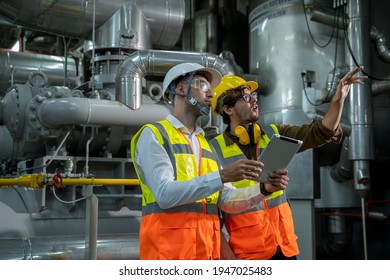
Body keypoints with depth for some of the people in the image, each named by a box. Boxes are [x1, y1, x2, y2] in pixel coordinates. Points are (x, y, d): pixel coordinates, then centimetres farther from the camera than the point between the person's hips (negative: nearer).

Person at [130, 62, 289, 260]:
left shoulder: (205, 144, 18)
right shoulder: (153, 135, -4)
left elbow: (227, 200, 10)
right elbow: (165, 194, -18)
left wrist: (264, 188, -6)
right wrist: (222, 175, -23)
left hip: (206, 250, 7)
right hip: (168, 250, -6)